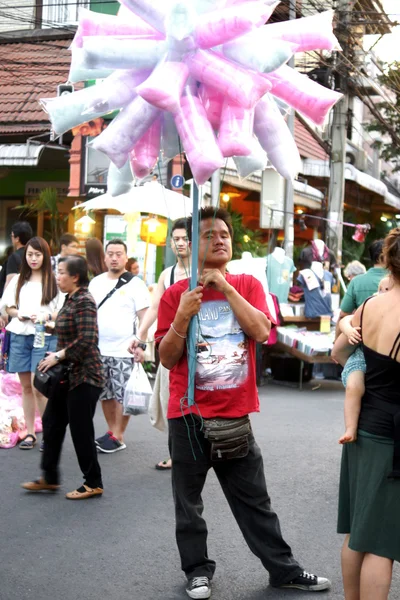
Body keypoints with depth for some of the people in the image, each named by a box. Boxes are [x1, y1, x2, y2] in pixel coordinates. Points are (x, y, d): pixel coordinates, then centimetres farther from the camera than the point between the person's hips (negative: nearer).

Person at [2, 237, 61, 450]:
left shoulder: (54, 281, -1)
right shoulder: (18, 280, 12)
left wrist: (47, 316, -18)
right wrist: (18, 314, -5)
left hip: (44, 337, -4)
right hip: (19, 336, 4)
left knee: (38, 387, -10)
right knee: (26, 386, 8)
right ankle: (30, 432, 16)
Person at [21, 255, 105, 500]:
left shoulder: (83, 301, -17)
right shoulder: (71, 299, 11)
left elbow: (87, 339, -25)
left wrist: (59, 355, -19)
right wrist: (58, 356, 7)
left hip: (83, 377, -10)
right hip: (67, 375, 10)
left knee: (81, 430, -1)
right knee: (52, 423, 13)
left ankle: (93, 484, 12)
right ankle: (50, 477, 24)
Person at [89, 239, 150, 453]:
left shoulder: (135, 284, -5)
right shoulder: (95, 282, 10)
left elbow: (144, 317, -7)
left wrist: (141, 345, -16)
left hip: (123, 351, -5)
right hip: (98, 350, 5)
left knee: (122, 396, -2)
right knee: (106, 395, 12)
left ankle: (118, 437, 6)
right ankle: (111, 431, 24)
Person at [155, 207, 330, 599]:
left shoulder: (248, 285, 4)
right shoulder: (175, 294, -3)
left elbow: (261, 332, -13)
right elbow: (167, 359, -5)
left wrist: (226, 288, -16)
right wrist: (182, 318, -20)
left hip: (235, 414, 1)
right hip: (189, 415, -1)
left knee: (254, 500, 12)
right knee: (188, 502, 8)